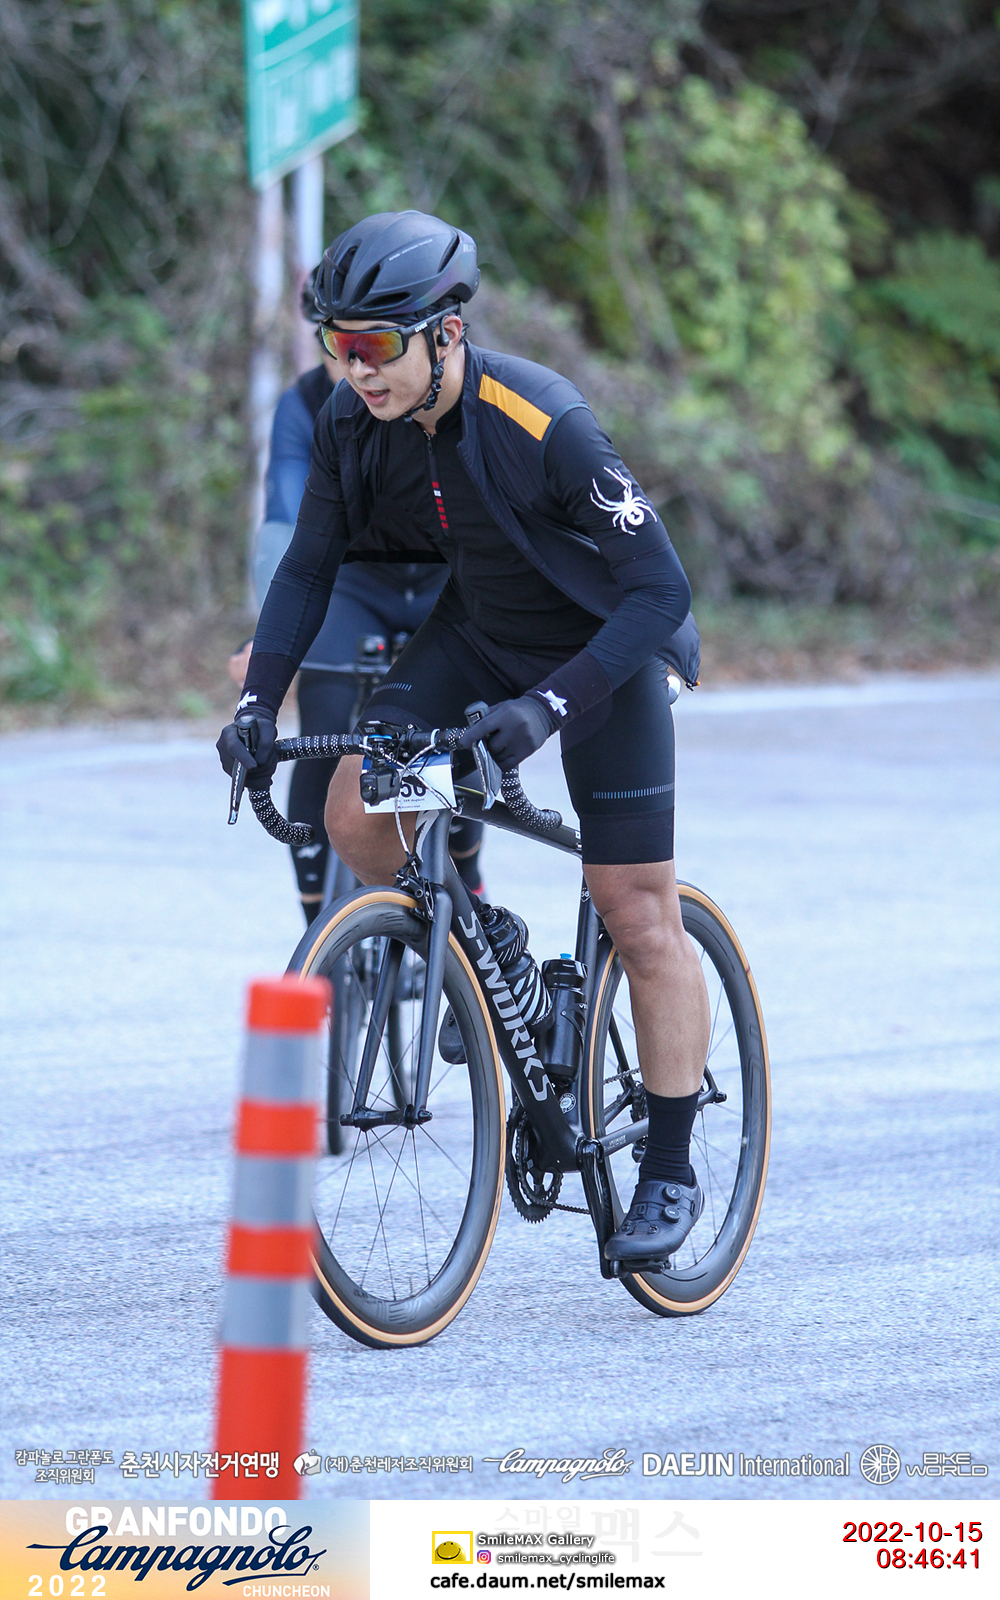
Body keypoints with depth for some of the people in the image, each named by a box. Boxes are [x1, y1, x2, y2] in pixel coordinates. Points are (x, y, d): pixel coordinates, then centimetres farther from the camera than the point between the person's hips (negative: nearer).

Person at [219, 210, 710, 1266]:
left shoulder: (544, 426, -34)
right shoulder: (352, 422, -17)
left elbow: (660, 591, -33)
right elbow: (309, 565, -4)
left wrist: (549, 706, -42)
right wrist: (258, 698, -18)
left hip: (602, 645, -5)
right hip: (476, 631, 5)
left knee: (639, 919, -4)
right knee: (357, 815, -15)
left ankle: (670, 1172, 9)